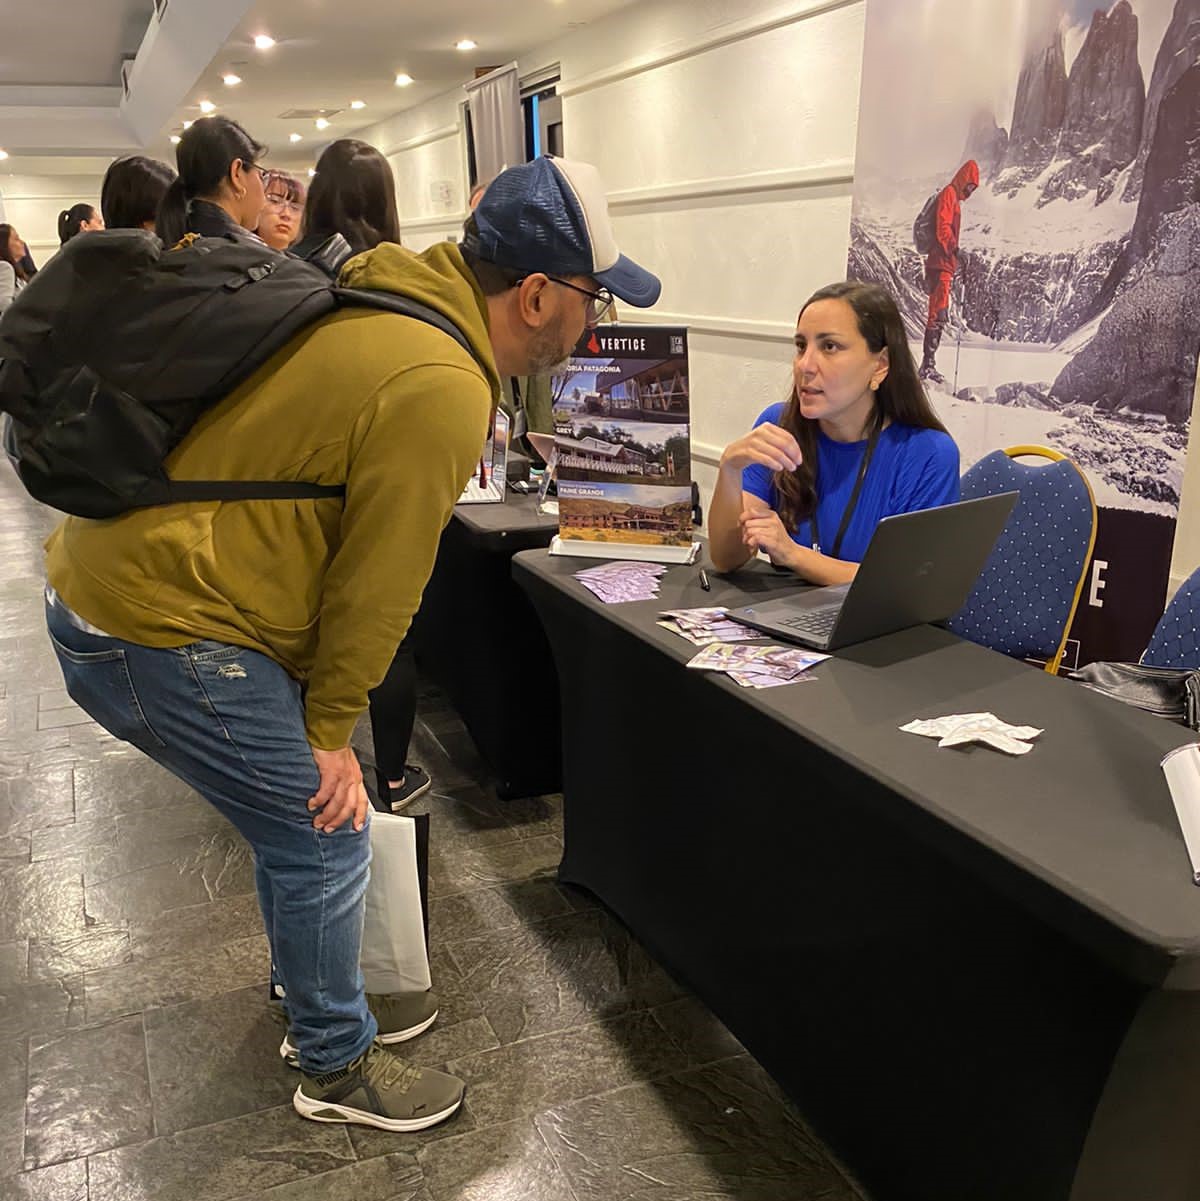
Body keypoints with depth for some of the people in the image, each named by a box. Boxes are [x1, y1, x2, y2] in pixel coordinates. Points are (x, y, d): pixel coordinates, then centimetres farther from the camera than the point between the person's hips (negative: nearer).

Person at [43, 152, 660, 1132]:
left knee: (299, 814, 21)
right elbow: (377, 584, -16)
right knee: (324, 833, 1)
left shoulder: (389, 301, 7)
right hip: (157, 632, -10)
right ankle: (339, 1069, 22)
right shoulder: (439, 391, -24)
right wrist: (330, 729, -3)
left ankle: (317, 997, 41)